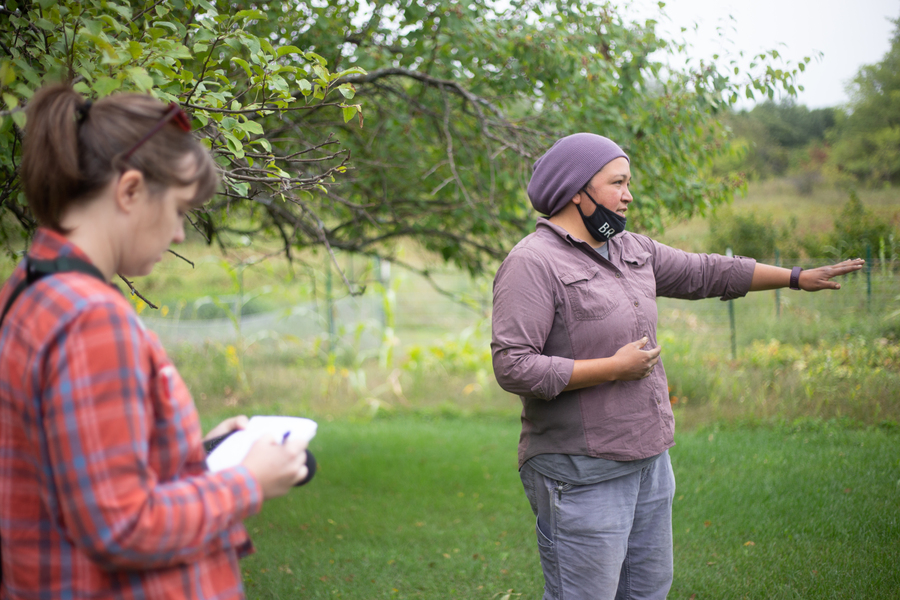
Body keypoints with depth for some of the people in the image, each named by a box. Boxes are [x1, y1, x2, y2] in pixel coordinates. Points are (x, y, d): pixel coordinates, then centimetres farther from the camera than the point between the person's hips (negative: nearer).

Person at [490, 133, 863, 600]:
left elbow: (707, 273, 23)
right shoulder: (533, 263, -15)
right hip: (582, 475, -9)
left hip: (649, 459, 9)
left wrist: (798, 277, 26)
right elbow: (512, 366, -23)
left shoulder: (631, 250, 12)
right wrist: (613, 368, -18)